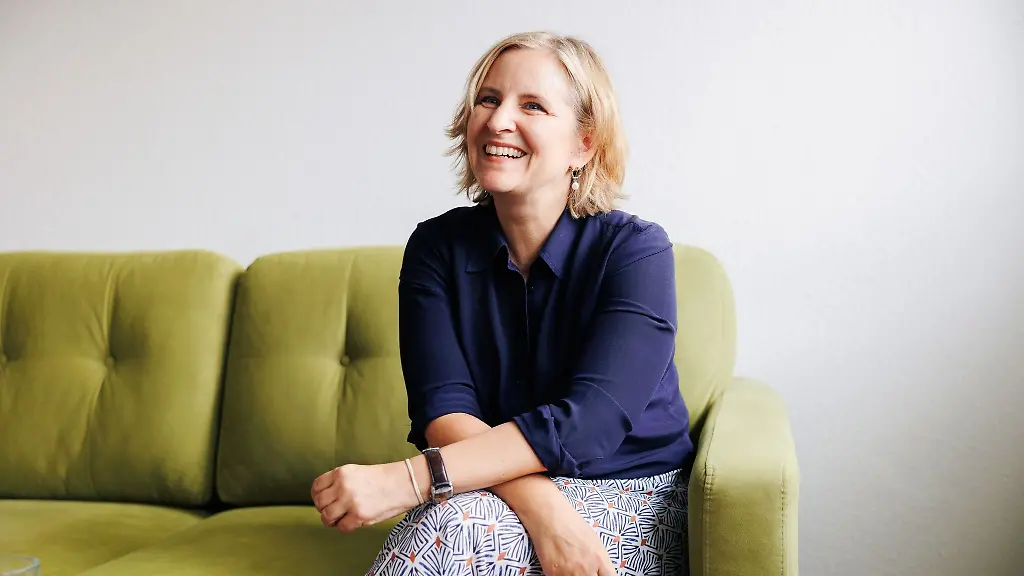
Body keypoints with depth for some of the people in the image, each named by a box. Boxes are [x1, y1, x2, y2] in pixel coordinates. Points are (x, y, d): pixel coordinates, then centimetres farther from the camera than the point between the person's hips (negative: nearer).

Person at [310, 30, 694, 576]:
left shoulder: (636, 250, -11)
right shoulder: (438, 246, -1)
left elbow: (589, 421, -23)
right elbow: (443, 409, -11)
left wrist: (407, 479, -32)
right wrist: (540, 506, -30)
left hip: (632, 496, -3)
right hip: (498, 492, 3)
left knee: (452, 527, -31)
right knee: (451, 524, -32)